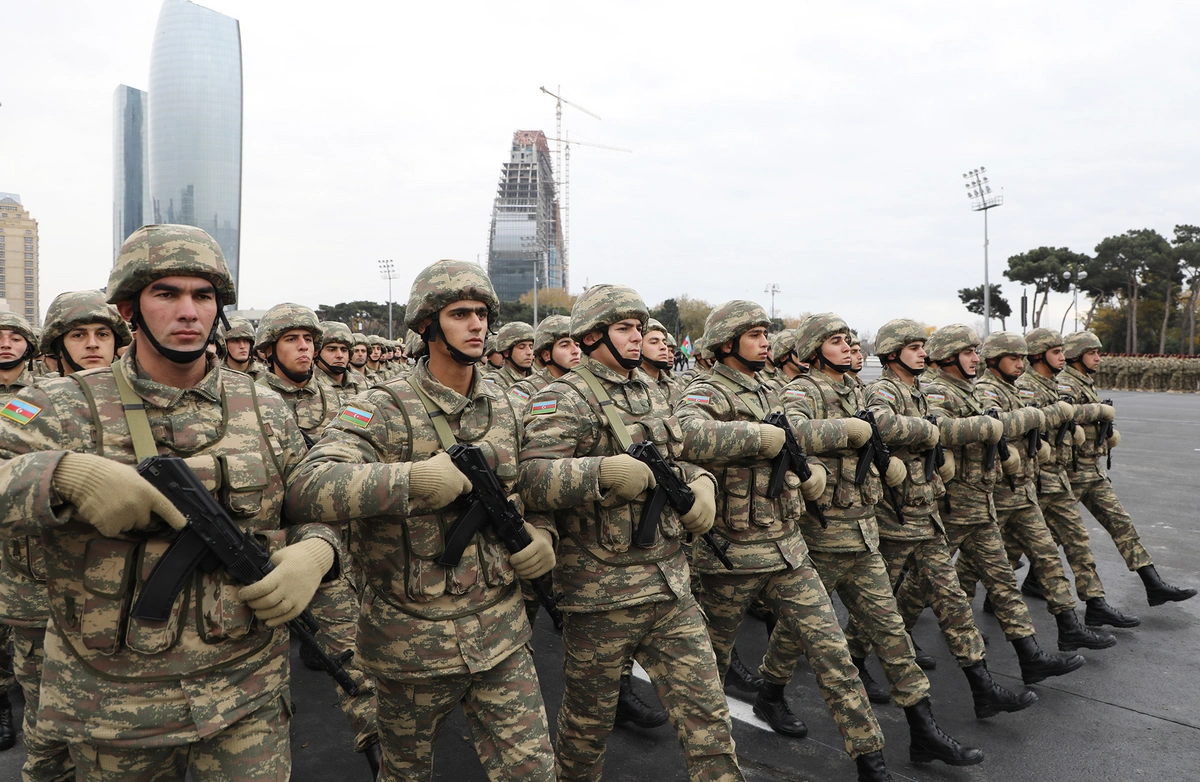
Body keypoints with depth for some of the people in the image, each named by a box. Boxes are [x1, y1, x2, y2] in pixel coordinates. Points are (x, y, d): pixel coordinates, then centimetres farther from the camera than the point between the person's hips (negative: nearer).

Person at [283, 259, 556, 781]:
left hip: (501, 633, 4)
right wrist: (412, 478, -37)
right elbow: (306, 490, -30)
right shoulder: (384, 411, -15)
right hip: (414, 638, -3)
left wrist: (540, 531, 0)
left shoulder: (503, 408, 4)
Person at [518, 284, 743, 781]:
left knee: (707, 714, 7)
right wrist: (605, 471, -35)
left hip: (670, 586, 6)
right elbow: (532, 480, -25)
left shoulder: (650, 395, 12)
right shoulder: (565, 399, -12)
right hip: (600, 592, -6)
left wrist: (699, 481, 5)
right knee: (590, 721, 15)